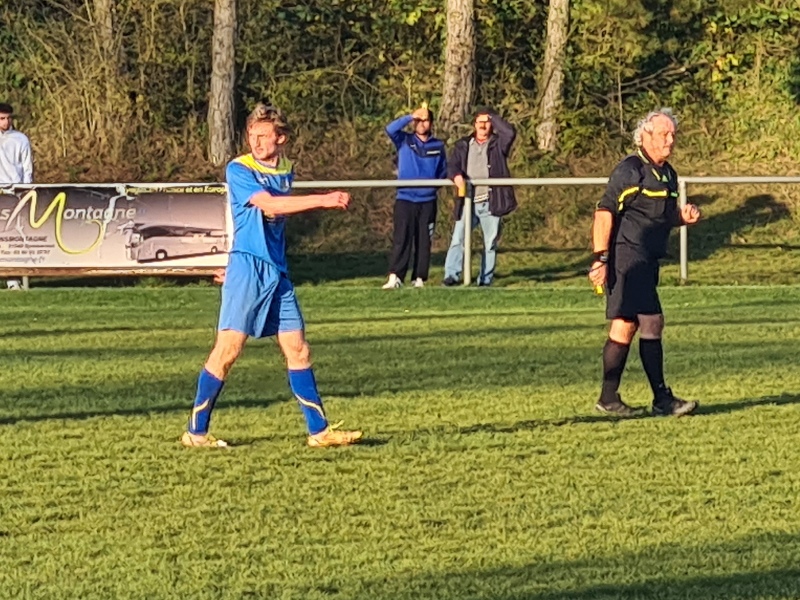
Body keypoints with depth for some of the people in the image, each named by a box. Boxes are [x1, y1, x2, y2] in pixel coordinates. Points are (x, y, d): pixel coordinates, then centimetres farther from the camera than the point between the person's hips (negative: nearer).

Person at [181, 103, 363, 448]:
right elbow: (269, 204, -21)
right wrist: (323, 200, -24)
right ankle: (195, 431, -1)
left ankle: (319, 430, 10)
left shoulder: (285, 172, 13)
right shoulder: (239, 170, -8)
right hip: (247, 268, -6)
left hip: (277, 272, 7)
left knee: (297, 350, 6)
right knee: (228, 349, -8)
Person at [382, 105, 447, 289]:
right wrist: (411, 116, -18)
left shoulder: (438, 146, 8)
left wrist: (434, 184, 0)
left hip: (428, 201, 2)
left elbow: (443, 171, 16)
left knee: (424, 241, 3)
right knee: (401, 239, -10)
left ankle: (419, 278, 7)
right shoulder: (404, 141, 4)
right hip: (405, 199, -2)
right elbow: (390, 129, -14)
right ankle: (395, 277, -15)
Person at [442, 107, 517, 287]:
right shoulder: (463, 145, 13)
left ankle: (485, 280, 9)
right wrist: (456, 175, -20)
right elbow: (451, 165, 4)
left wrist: (492, 116, -2)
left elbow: (510, 132, -13)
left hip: (491, 203, -1)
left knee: (490, 243, 4)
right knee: (458, 239, -8)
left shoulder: (498, 144, 7)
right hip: (467, 203, 1)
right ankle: (451, 275, -10)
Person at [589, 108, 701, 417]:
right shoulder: (630, 171, -11)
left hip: (647, 260, 9)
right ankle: (662, 399, -8)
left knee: (625, 326, 9)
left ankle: (609, 398, 13)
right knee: (652, 322, -11)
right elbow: (604, 212, -14)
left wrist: (683, 217, 5)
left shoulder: (668, 174, 16)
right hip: (626, 254, -9)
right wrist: (600, 259, -20)